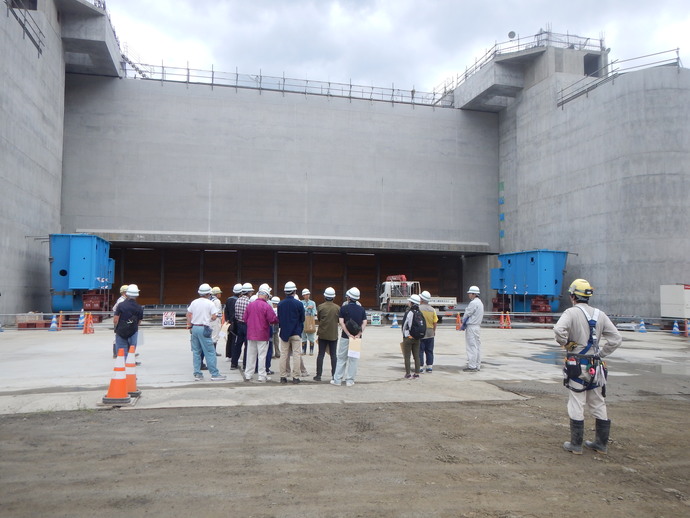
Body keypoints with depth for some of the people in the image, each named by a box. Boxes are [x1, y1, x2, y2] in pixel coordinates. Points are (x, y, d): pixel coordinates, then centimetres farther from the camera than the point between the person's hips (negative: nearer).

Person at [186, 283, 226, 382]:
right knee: (210, 352, -1)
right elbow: (214, 317, -10)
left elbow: (188, 314, 12)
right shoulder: (210, 303, -7)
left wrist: (189, 325, 19)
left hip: (194, 328, 6)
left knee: (196, 352, 12)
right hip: (204, 329, -5)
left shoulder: (194, 302, 8)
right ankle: (214, 374, 2)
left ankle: (197, 374, 14)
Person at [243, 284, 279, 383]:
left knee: (250, 355, 13)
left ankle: (248, 375, 18)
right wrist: (277, 320, 5)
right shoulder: (266, 306, -15)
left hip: (251, 334, 5)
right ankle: (262, 377, 8)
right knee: (262, 356, 3)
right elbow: (273, 319, -17)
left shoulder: (250, 305, 1)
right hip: (262, 335, -5)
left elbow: (245, 318, 9)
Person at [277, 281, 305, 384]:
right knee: (296, 355, 3)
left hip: (284, 333, 3)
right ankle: (295, 377, 3)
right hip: (296, 333, -3)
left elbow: (278, 319, 5)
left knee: (283, 355, 9)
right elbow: (302, 319, -2)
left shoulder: (280, 304, -3)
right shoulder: (299, 304, -10)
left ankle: (283, 376, 10)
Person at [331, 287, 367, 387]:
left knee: (341, 358, 7)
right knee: (353, 359, 9)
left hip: (345, 337, -2)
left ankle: (337, 380, 9)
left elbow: (341, 322, -11)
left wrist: (348, 334, -12)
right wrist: (359, 334, -11)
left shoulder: (344, 308, -4)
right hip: (357, 337, 2)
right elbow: (364, 323, -4)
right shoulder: (361, 309, 5)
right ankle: (350, 380, 11)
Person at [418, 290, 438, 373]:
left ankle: (420, 367, 3)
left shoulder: (418, 308, -11)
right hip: (430, 333, 4)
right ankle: (430, 366, 14)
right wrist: (434, 331, 17)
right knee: (429, 351, 12)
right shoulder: (432, 309, 2)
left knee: (420, 350, 3)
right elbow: (435, 322, 4)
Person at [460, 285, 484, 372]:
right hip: (477, 325, 10)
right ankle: (477, 365, 16)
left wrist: (463, 325, 3)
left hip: (471, 326, -10)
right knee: (477, 346, 11)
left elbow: (467, 314, -13)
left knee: (471, 346, -7)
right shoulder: (480, 302, 15)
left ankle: (472, 366, -7)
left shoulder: (473, 303, -16)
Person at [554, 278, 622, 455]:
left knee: (576, 406, 3)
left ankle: (576, 445, 9)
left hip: (577, 366, -5)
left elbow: (559, 330, -29)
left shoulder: (571, 313, -11)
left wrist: (565, 344, -11)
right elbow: (616, 338, 2)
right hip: (595, 366, 5)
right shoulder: (600, 315, 5)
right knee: (599, 405, 15)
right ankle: (601, 443, 24)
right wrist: (601, 353, 8)